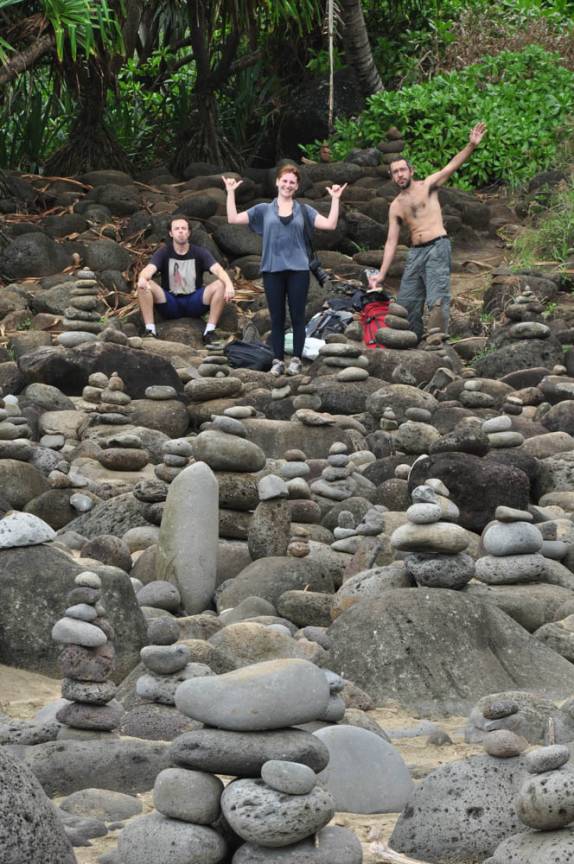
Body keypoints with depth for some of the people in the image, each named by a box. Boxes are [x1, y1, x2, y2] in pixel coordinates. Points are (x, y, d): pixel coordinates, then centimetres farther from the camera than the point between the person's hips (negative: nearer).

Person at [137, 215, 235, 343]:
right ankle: (150, 331, -25)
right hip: (170, 303, 0)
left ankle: (210, 331, -22)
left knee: (220, 285, -24)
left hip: (194, 303, 0)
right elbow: (148, 270, -19)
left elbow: (218, 270, -17)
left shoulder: (200, 253, -2)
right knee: (144, 285, -25)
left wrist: (229, 284, -40)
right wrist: (142, 278, -46)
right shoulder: (163, 252, -2)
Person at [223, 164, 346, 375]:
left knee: (297, 316, 0)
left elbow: (330, 224, 0)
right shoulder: (263, 210, 9)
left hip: (298, 270, -1)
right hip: (272, 270, 1)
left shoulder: (304, 210, 8)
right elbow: (233, 219, 5)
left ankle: (296, 359, 6)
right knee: (277, 317, 4)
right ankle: (278, 360, 8)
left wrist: (335, 199, -3)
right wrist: (231, 193, 3)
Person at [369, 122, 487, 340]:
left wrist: (471, 146, -22)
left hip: (437, 248, -6)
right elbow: (391, 241, 13)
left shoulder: (427, 186, 5)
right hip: (415, 252, 6)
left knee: (437, 300, -16)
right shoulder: (396, 206, 15)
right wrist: (382, 273, 6)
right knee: (406, 302, 7)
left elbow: (452, 166, -6)